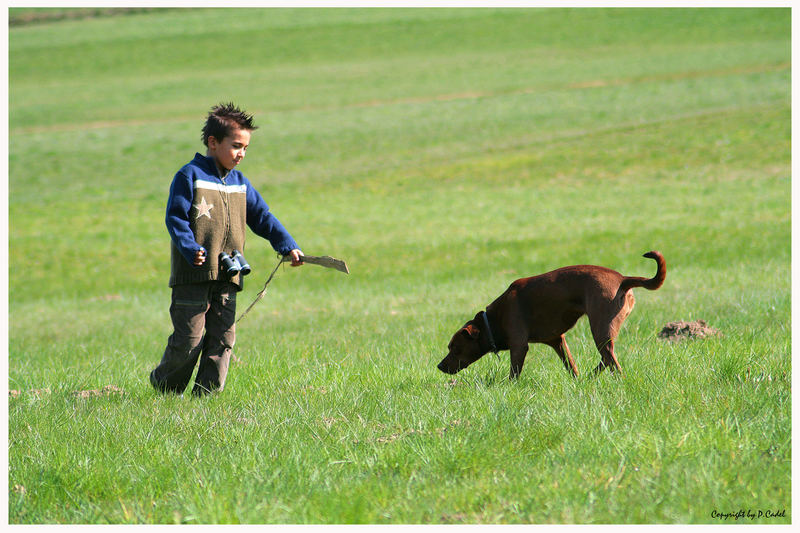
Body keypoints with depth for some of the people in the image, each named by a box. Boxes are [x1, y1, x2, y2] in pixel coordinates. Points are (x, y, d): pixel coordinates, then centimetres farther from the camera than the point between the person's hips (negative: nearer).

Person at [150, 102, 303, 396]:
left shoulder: (240, 183, 16)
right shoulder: (189, 176, -5)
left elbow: (262, 218, 19)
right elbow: (175, 218, -10)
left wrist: (288, 246, 7)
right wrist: (191, 250, -23)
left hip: (227, 276, 6)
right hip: (193, 276, -6)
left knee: (223, 337, 2)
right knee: (189, 338, -5)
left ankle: (206, 393, 9)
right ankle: (164, 384, 16)